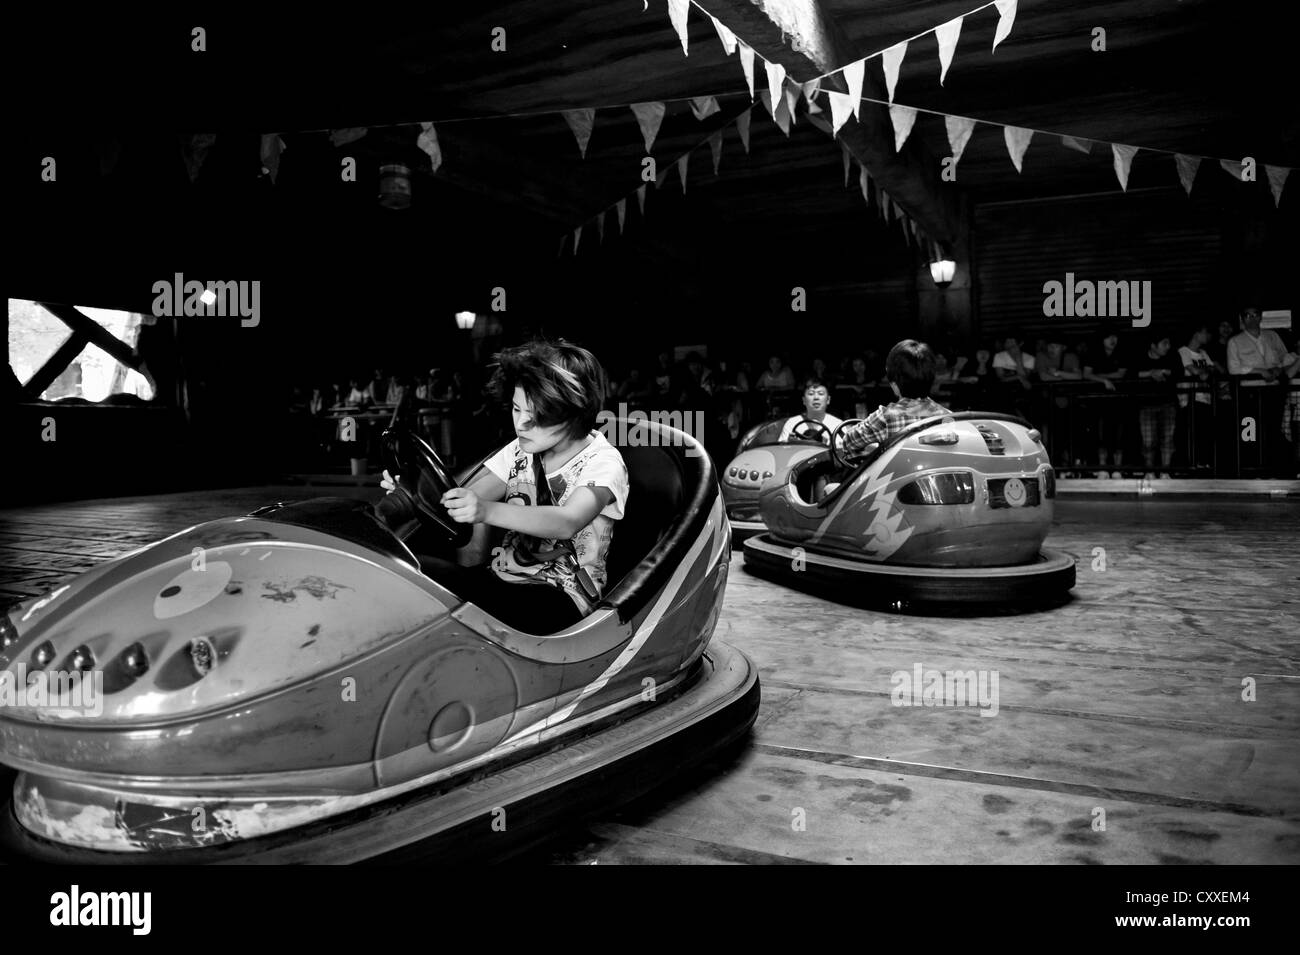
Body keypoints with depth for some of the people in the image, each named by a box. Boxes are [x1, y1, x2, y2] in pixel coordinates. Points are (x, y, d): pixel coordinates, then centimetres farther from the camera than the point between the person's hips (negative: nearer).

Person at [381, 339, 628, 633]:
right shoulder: (520, 451, 8)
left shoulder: (603, 462, -12)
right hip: (502, 576, 5)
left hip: (561, 598, -5)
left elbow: (567, 522, -30)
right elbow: (467, 497, -2)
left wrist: (486, 511, -44)